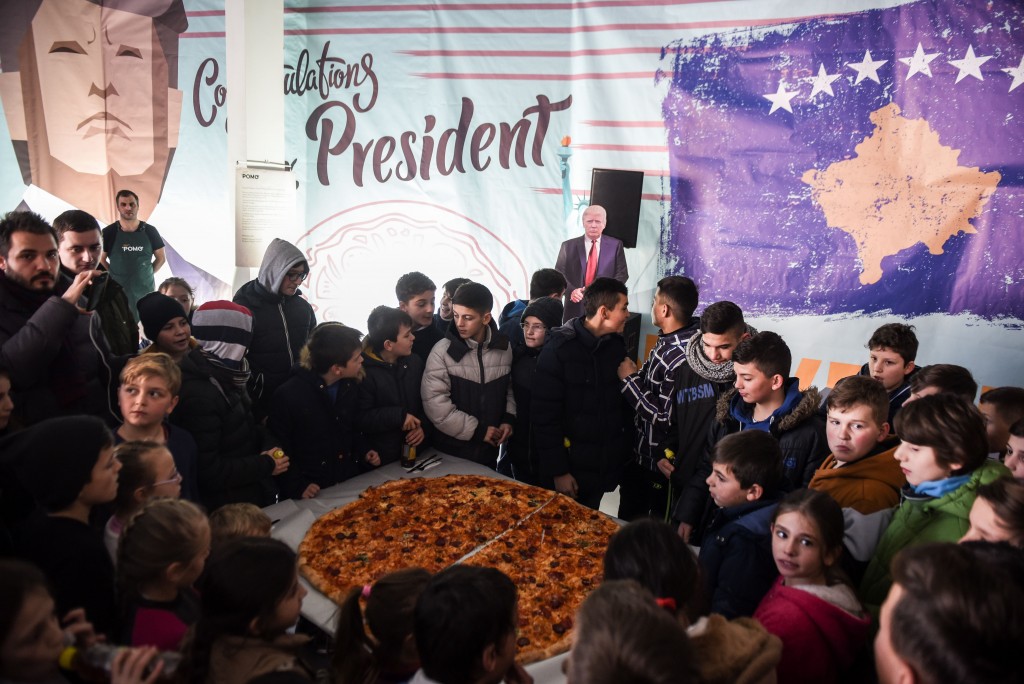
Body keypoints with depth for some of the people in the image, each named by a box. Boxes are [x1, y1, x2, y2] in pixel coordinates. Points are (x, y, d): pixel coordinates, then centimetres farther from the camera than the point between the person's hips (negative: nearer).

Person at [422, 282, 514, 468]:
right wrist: (478, 430, -16)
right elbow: (435, 405, -19)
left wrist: (508, 419, -3)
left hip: (489, 449, 4)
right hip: (450, 452, -3)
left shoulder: (504, 347, -3)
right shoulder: (442, 351, -15)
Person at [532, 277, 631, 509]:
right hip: (569, 466, -4)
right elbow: (545, 416, -14)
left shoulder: (617, 345, 2)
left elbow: (623, 402, 8)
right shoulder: (559, 349, -14)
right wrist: (558, 470, -14)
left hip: (605, 467, 5)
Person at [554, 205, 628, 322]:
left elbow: (622, 274, 4)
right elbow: (559, 274, 2)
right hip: (575, 309, 0)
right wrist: (571, 290, -17)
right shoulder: (568, 246, 6)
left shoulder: (615, 245, 6)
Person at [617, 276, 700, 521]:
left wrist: (630, 379, -21)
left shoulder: (683, 356, -29)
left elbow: (665, 418, -27)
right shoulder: (667, 339, -1)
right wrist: (633, 375, -4)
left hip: (662, 461, -9)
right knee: (627, 520, 28)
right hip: (639, 450, 9)